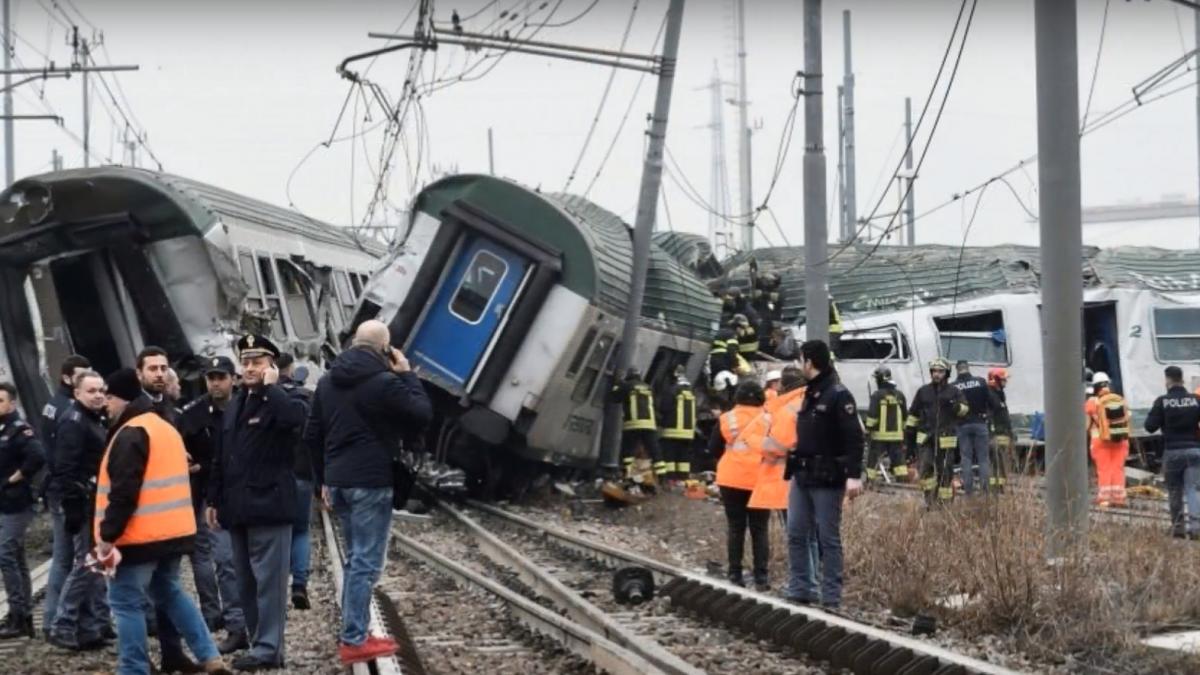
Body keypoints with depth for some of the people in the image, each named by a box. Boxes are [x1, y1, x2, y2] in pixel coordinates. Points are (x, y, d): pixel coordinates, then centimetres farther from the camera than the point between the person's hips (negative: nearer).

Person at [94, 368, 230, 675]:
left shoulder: (130, 435, -15)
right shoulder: (166, 428, 17)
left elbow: (123, 492, -22)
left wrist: (107, 536, -19)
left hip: (139, 535, -9)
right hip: (172, 530, 9)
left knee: (126, 601, -1)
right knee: (169, 592, 20)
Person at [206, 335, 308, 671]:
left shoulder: (281, 402, -5)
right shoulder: (234, 405, 18)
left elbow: (296, 417, -31)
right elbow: (221, 457, 20)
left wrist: (271, 387, -17)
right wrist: (214, 499, 15)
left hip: (268, 505, -8)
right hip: (239, 507, 8)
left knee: (268, 580, -7)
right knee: (246, 584, 11)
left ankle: (268, 648, -5)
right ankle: (262, 643, 17)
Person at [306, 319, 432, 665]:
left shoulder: (328, 382, 11)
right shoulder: (384, 382, -14)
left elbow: (312, 436, 15)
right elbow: (423, 416, -7)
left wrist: (324, 479, 21)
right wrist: (407, 375, 1)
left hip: (338, 480, 8)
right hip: (371, 482, -8)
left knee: (355, 558, 17)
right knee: (366, 562, -5)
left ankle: (353, 633, 17)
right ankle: (353, 640, -6)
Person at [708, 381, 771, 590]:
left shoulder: (727, 419, -2)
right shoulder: (768, 420, -5)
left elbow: (713, 449, 2)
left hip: (731, 480, 1)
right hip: (759, 481, -1)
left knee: (735, 528, 9)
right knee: (759, 529, 6)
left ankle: (735, 574, 7)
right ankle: (760, 577, 2)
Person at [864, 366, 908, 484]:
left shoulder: (877, 395, -10)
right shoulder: (900, 395, 7)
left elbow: (872, 414, -13)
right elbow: (904, 416, 13)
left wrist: (868, 428, -4)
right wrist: (903, 430, 22)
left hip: (880, 435, -4)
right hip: (897, 434, 4)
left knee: (873, 459, 6)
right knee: (899, 460, 5)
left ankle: (870, 481, 8)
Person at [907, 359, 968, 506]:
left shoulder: (953, 391, 5)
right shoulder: (923, 391, 10)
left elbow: (964, 409, 5)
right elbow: (913, 413, 15)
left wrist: (954, 406, -17)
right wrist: (908, 432, 12)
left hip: (946, 438, -1)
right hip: (925, 437, 1)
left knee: (945, 470, 1)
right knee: (925, 466, -10)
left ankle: (945, 500, 9)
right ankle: (930, 497, 4)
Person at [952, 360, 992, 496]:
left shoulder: (953, 387, -4)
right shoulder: (980, 382, -2)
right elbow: (990, 401, -1)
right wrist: (988, 415, 12)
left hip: (962, 425, 0)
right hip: (980, 423, 0)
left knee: (965, 458, 5)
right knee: (983, 457, 5)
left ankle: (968, 490, 3)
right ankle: (985, 489, 0)